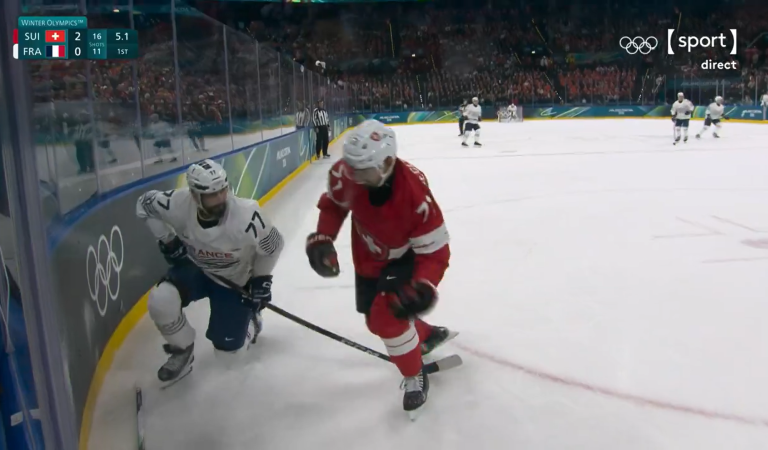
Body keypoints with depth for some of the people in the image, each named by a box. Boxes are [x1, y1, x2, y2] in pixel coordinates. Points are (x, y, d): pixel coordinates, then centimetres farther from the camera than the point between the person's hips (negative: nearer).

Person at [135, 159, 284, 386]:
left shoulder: (246, 216, -36)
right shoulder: (179, 204, -29)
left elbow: (273, 244, -16)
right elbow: (145, 204, -6)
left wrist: (261, 279, -12)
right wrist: (167, 240, -10)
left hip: (235, 281, -2)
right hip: (196, 268, 3)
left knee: (229, 356, -1)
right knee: (161, 300, -28)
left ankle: (249, 320, 34)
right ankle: (182, 350, 3)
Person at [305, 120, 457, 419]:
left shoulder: (415, 194, -40)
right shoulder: (346, 173, -28)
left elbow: (435, 252, -30)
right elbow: (333, 203, -4)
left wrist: (424, 287, -47)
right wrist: (322, 239, -17)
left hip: (406, 255, -6)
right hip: (369, 256, 6)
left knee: (387, 315, -23)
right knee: (376, 319, 15)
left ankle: (415, 378, 6)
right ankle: (429, 336, 45)